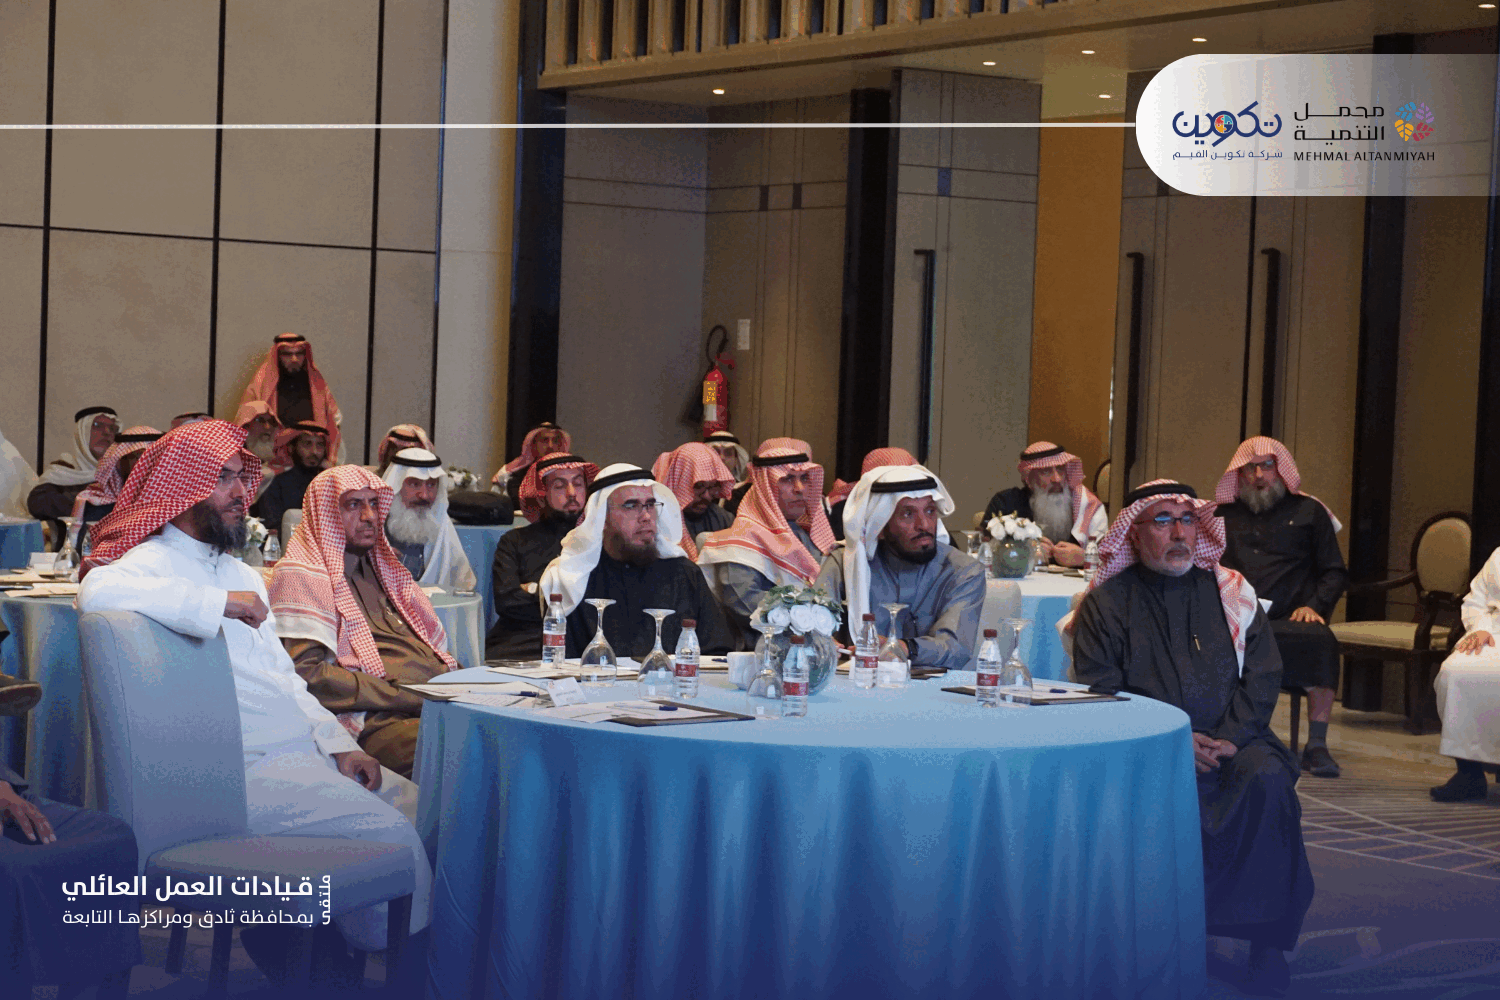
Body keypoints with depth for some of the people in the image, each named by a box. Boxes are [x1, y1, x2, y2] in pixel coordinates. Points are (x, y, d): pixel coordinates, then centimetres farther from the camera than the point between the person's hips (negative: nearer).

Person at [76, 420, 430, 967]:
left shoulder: (241, 574, 23)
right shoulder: (152, 563, -7)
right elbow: (98, 593, -32)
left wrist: (339, 743, 6)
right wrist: (221, 604, -25)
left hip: (306, 753, 9)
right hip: (248, 772, -9)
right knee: (390, 836, -21)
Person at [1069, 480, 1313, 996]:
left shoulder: (1230, 592, 15)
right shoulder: (1107, 602, 8)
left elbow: (1261, 677, 9)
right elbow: (1097, 692, -1)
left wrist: (1228, 738, -9)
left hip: (1229, 742, 2)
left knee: (1267, 779, -29)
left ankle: (1266, 943, -22)